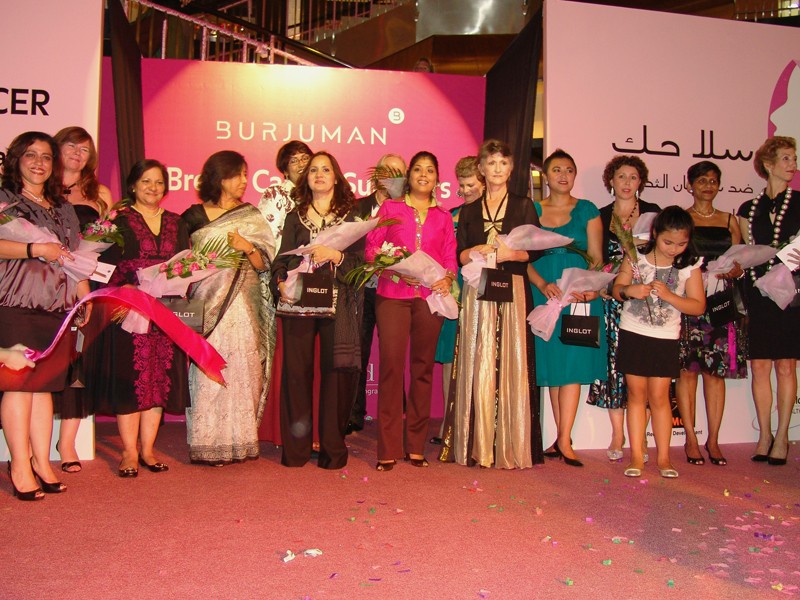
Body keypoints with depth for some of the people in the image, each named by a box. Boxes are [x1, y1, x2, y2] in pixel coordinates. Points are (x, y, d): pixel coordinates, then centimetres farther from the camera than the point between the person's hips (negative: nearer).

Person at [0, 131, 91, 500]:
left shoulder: (64, 210, 21)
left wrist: (85, 298, 10)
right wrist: (37, 249, -15)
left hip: (57, 308, 5)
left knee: (44, 385, 5)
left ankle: (41, 462, 9)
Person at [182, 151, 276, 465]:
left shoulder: (252, 217, 13)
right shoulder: (194, 216, 9)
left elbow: (264, 265, 7)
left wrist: (248, 248, -10)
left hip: (243, 305, 1)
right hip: (207, 303, -1)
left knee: (243, 369, -3)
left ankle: (240, 441, 5)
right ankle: (209, 445, 1)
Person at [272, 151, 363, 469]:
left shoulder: (351, 216, 12)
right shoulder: (295, 216, 18)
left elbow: (359, 260, 4)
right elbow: (281, 258, 10)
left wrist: (336, 255, -15)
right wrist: (281, 283, -9)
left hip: (337, 302, -1)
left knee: (336, 371, -5)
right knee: (296, 370, -2)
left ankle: (333, 448, 6)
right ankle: (295, 449, 8)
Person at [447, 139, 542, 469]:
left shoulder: (524, 206, 11)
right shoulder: (469, 211, 17)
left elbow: (536, 249, 2)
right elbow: (459, 255, 10)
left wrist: (511, 253, -15)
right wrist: (478, 251, -9)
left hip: (514, 293, -1)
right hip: (477, 295, 2)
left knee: (512, 365, -6)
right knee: (478, 367, -2)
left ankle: (512, 447, 1)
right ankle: (479, 447, 4)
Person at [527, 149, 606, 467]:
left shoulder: (587, 211, 8)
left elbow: (597, 258, 4)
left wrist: (591, 287, -15)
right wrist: (543, 285, -14)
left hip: (579, 297, -1)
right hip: (543, 295, 2)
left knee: (573, 365, -7)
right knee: (551, 365, 4)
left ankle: (564, 440, -5)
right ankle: (562, 437, 12)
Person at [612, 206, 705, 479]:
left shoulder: (690, 266, -4)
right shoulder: (636, 258, -2)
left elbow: (698, 306, -5)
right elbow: (617, 289, 3)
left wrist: (668, 295, -20)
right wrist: (629, 290, -20)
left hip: (666, 338, -1)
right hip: (632, 333, 1)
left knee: (659, 396, 0)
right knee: (636, 393, 5)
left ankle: (664, 457, 10)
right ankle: (636, 456, 10)